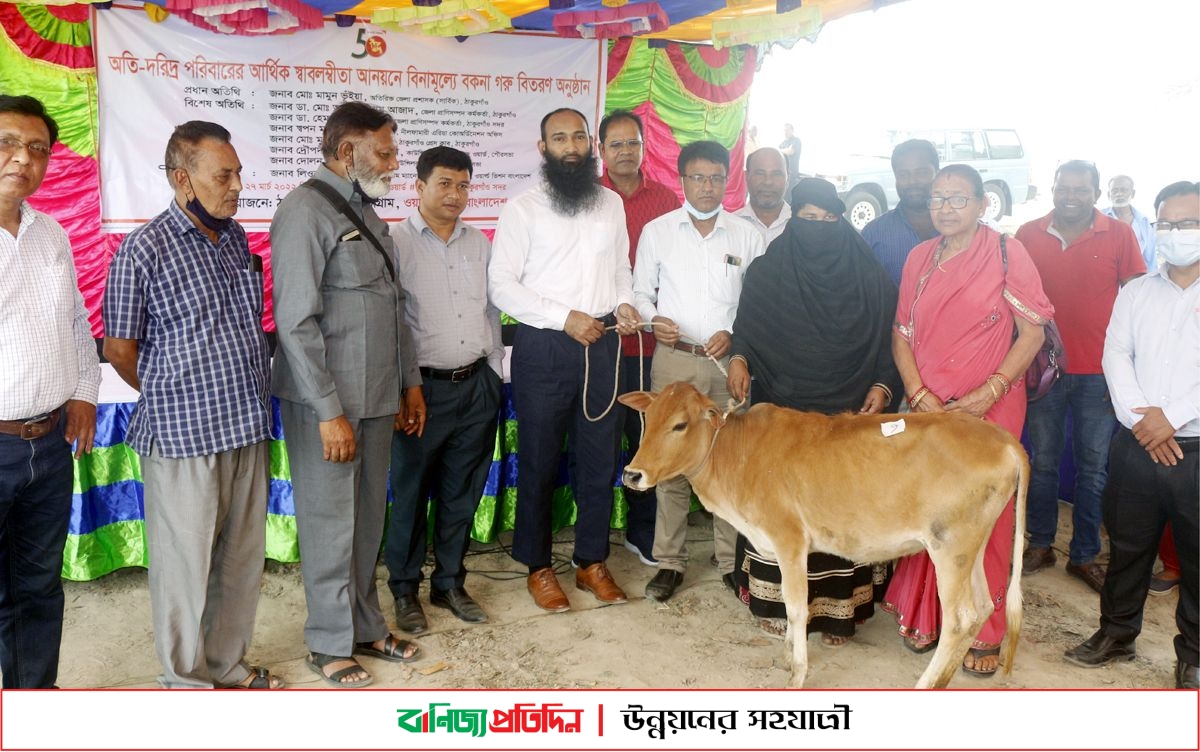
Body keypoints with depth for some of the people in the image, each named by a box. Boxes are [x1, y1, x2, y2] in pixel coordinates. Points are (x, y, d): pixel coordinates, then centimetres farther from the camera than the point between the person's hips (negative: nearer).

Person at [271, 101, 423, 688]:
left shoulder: (365, 212, 14)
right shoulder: (307, 211, -13)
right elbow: (296, 321, -17)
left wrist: (410, 382, 16)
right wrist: (330, 412, -19)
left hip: (376, 397, 8)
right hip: (326, 403, -8)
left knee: (368, 519, 15)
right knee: (331, 524, 4)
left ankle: (366, 627, 30)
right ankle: (329, 645, 20)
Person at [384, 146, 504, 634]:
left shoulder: (479, 244, 11)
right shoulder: (396, 242, -7)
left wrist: (496, 371, 14)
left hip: (477, 387, 5)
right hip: (424, 388, -5)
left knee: (462, 494, 13)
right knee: (411, 494, 6)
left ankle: (449, 583, 27)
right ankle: (404, 590, 22)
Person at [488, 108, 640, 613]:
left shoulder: (611, 203, 11)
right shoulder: (523, 208, -3)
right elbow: (501, 283, -9)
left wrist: (624, 304, -2)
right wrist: (565, 317, -16)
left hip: (602, 345, 4)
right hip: (543, 346, -4)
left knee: (600, 457, 9)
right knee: (539, 460, 6)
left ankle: (591, 562, 25)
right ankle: (538, 567, 21)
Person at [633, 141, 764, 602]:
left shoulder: (747, 236, 7)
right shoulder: (657, 231, 6)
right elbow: (641, 293, 9)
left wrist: (734, 334, -8)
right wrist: (653, 320, -12)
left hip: (730, 361, 1)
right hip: (673, 360, 0)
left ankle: (732, 559, 16)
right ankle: (670, 561, 13)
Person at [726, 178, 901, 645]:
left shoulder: (869, 277, 4)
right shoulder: (766, 273, 3)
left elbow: (887, 340, 7)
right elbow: (746, 332, 6)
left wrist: (883, 386, -8)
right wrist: (739, 359, -15)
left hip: (848, 416, 1)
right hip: (780, 414, 0)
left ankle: (838, 607, 12)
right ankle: (777, 603, 11)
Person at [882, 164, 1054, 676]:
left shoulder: (1007, 254, -4)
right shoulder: (919, 258, 8)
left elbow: (1033, 331, -5)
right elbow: (902, 334, 9)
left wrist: (989, 391, -14)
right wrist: (919, 395, -5)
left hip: (990, 408, -3)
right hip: (927, 409, 3)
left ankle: (984, 631, 15)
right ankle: (923, 614, 24)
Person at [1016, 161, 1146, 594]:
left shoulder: (1119, 236, -1)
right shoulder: (1028, 235, 2)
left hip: (1098, 373, -1)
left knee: (1093, 467, 6)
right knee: (1042, 462, 10)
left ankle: (1084, 555, 18)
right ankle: (1040, 545, 24)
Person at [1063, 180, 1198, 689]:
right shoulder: (1135, 293, 9)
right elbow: (1116, 356, 0)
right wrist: (1141, 420, -13)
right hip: (1137, 445, 3)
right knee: (1127, 546, 14)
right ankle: (1117, 633, 29)